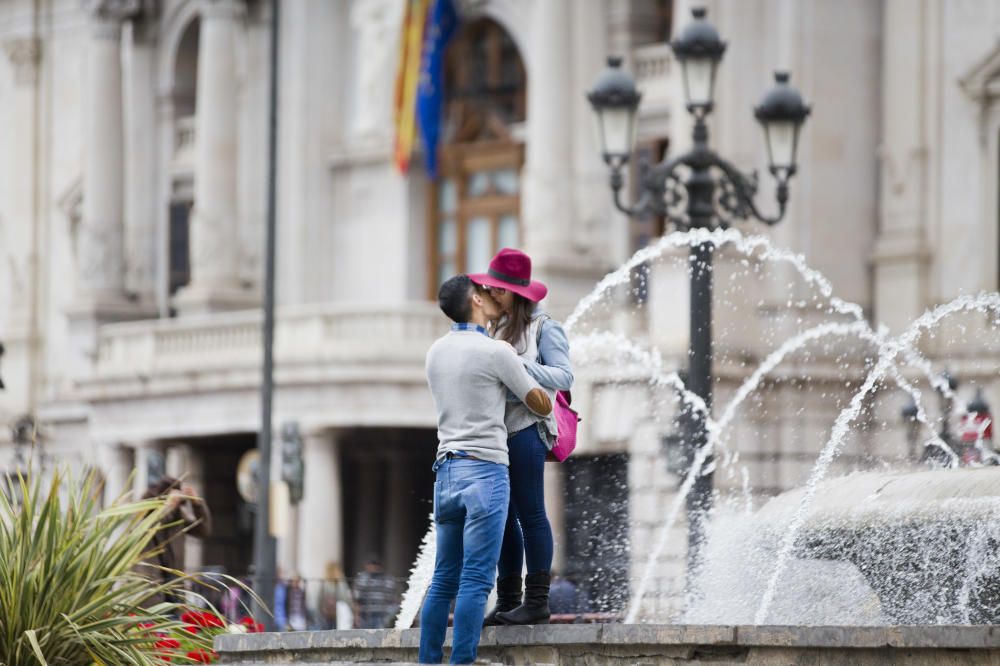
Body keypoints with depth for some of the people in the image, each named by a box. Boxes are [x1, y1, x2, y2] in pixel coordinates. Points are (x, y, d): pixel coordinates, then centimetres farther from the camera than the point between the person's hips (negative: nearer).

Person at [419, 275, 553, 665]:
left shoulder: (436, 352, 12)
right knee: (475, 582, -9)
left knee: (444, 581, 9)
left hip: (446, 471, 7)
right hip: (485, 471, -7)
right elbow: (542, 406, 3)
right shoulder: (497, 352, -8)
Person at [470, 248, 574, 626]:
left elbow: (563, 376, -10)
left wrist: (518, 366, -19)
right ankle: (508, 601, 11)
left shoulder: (544, 328, -1)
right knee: (503, 517, 7)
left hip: (525, 430, -7)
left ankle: (537, 601, -5)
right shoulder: (497, 329, 20)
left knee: (529, 513, -6)